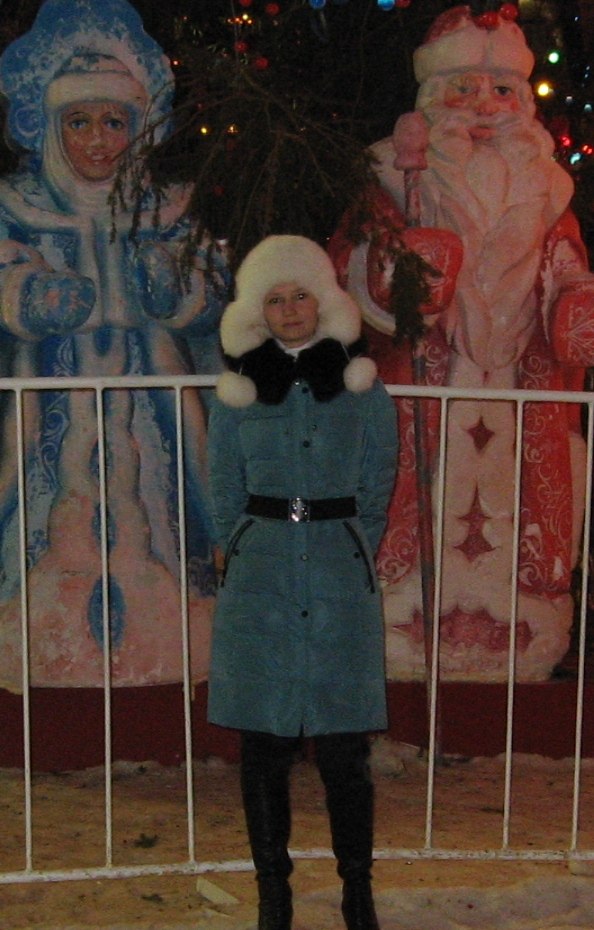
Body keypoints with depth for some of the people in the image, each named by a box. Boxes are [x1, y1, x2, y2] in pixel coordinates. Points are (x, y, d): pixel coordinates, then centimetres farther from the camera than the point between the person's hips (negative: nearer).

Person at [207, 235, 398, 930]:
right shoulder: (238, 392, 5)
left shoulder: (363, 388, 3)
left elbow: (376, 493, 8)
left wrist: (343, 558, 5)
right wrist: (254, 560, 5)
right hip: (259, 589, 1)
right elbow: (225, 498, 10)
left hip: (341, 586, -1)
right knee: (263, 749, 6)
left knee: (343, 751, 0)